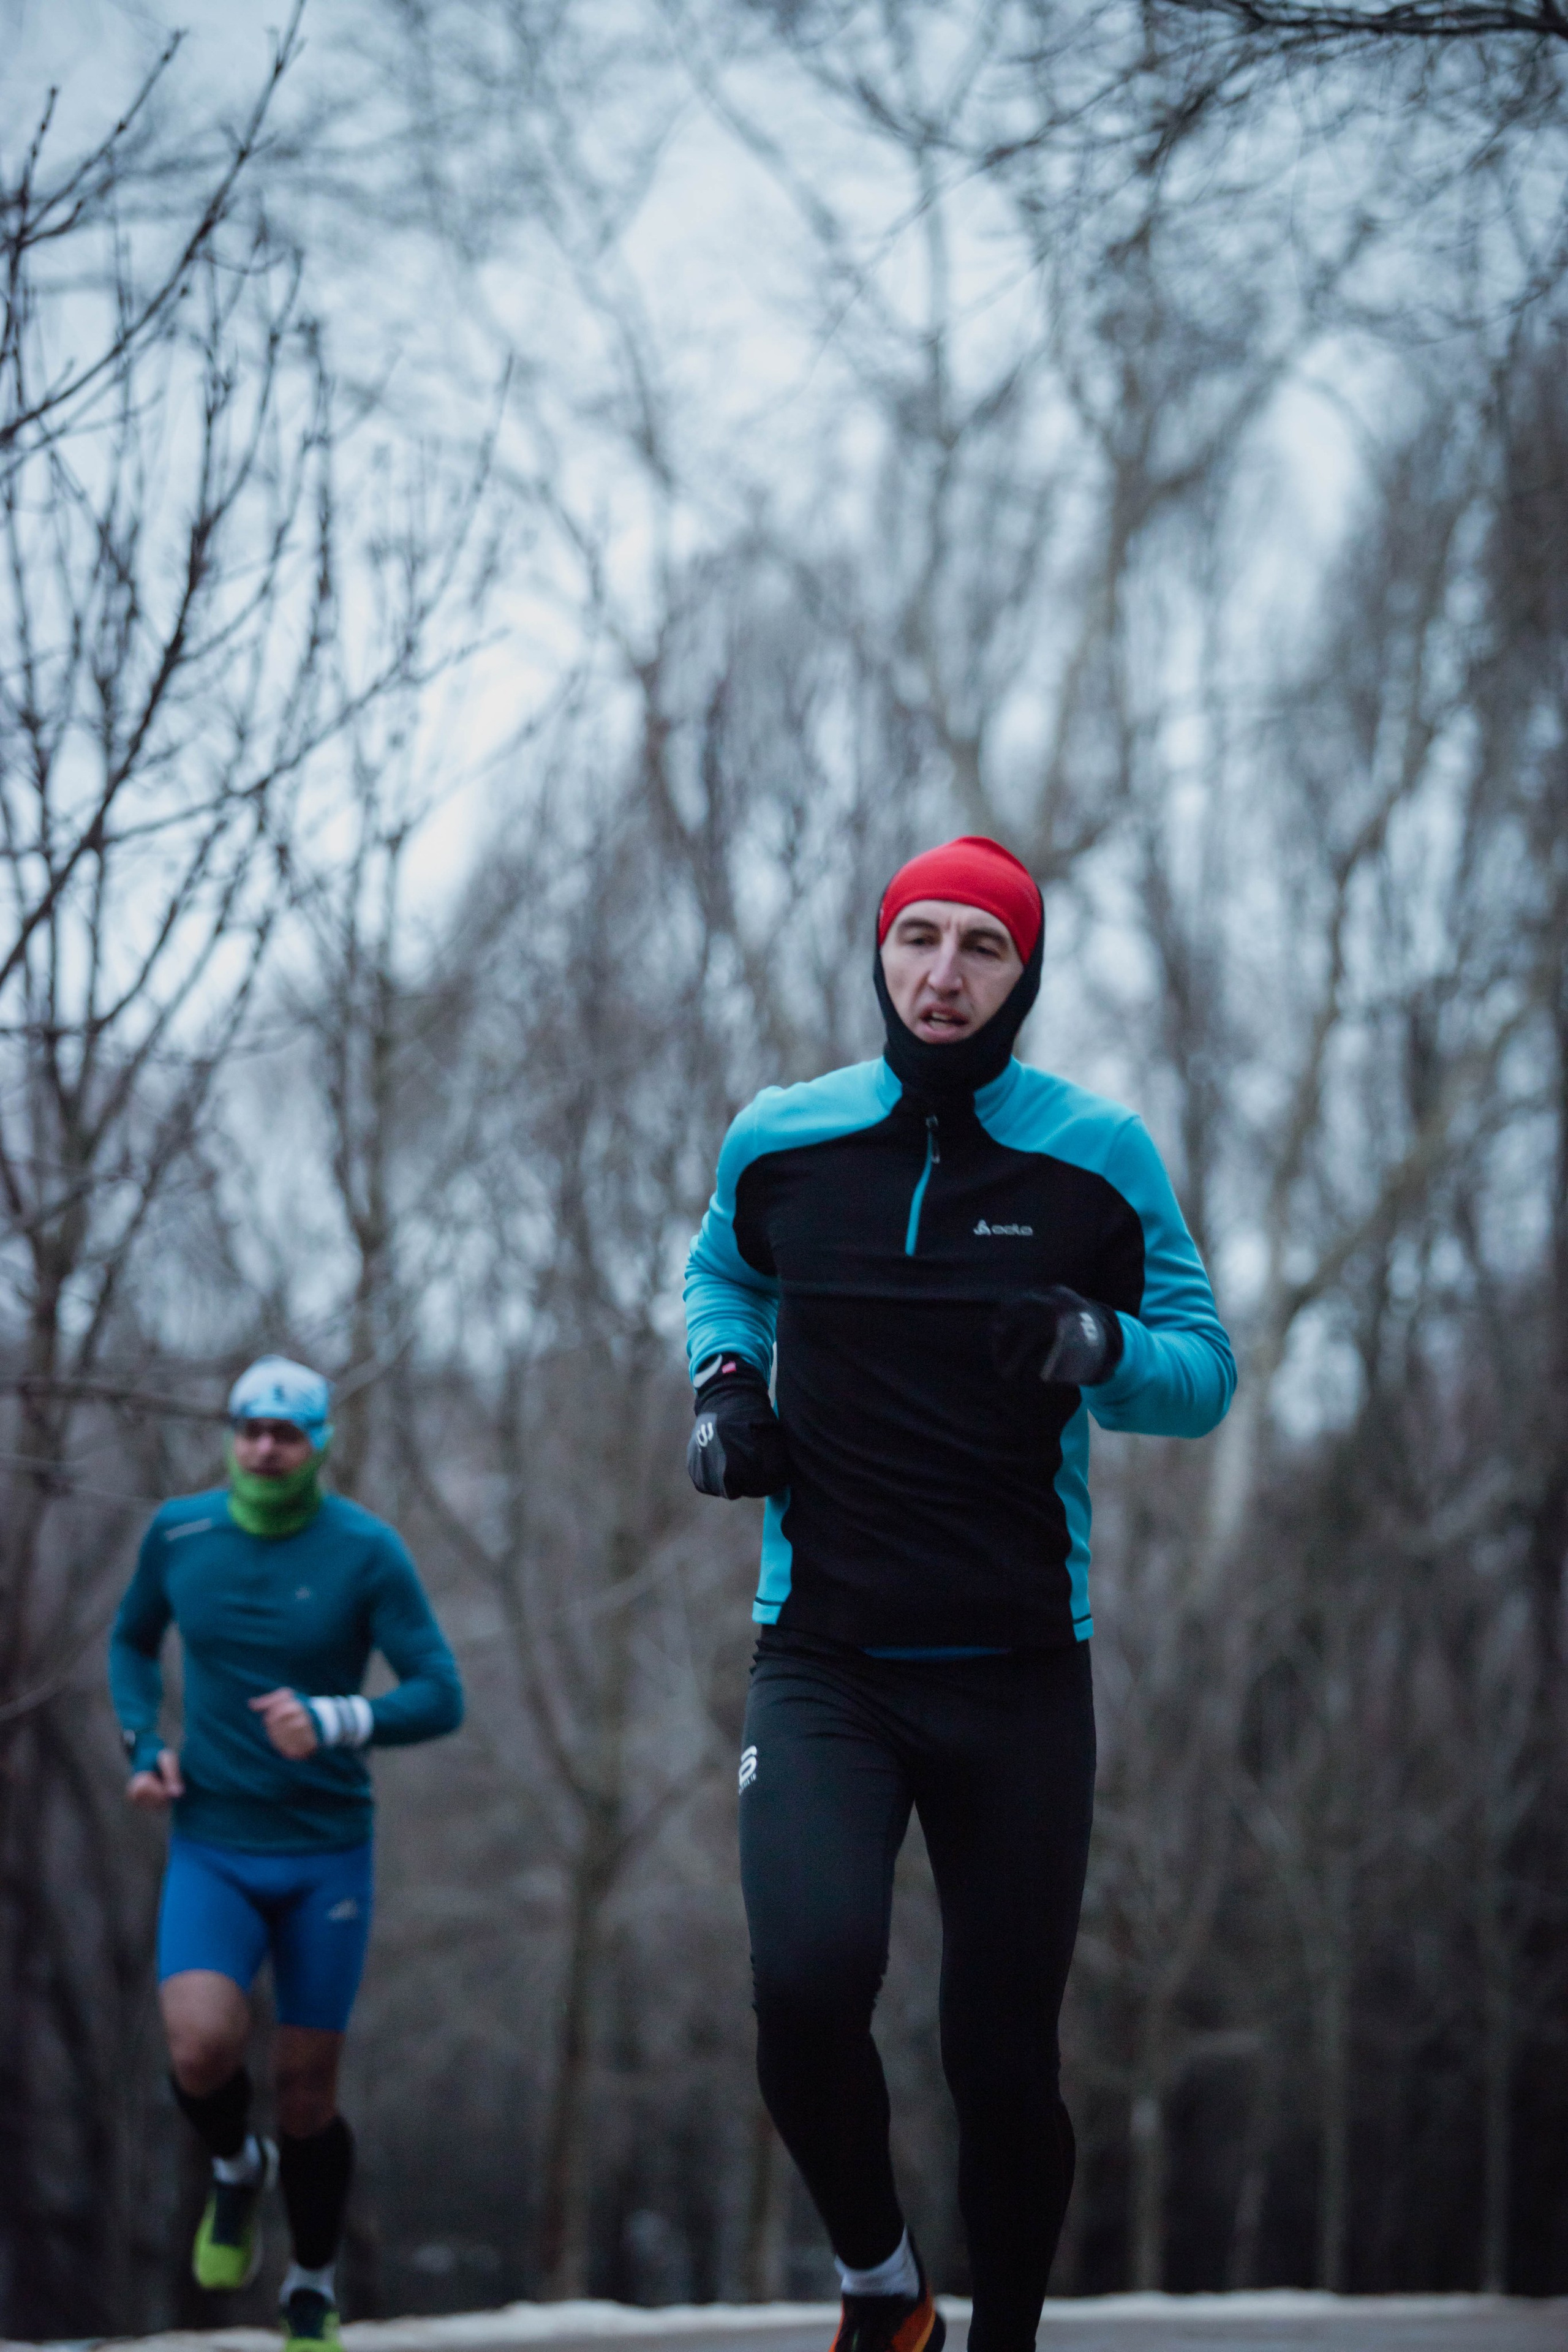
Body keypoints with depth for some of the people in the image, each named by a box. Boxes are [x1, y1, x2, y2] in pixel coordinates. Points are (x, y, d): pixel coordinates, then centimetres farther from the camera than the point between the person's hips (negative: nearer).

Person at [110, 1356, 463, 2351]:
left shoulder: (366, 1551, -9)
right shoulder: (179, 1534, 0)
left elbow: (441, 1697, -10)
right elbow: (133, 1640, 19)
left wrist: (332, 1722, -27)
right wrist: (144, 1748, 2)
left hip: (327, 1854, -1)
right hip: (210, 1848, 1)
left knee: (307, 2093, 4)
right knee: (203, 2048, -22)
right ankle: (237, 2169, 13)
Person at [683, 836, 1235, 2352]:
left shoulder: (1098, 1158, 0)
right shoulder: (778, 1143, 4)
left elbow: (1205, 1372, 5)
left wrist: (1100, 1347, -17)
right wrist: (724, 1377, 5)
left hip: (1018, 1673, 0)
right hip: (824, 1663, 0)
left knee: (1002, 2062, 1)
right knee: (807, 1984, -23)